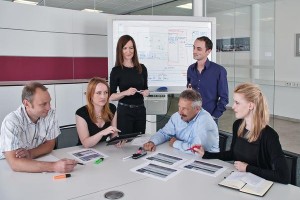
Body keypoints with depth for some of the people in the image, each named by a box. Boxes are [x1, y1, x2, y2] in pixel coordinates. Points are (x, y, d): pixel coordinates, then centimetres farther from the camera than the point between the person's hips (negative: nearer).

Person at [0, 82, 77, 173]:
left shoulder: (50, 113, -10)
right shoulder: (11, 122, -23)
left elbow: (50, 143, 0)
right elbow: (14, 163, -31)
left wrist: (30, 153, -19)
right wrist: (54, 166, -39)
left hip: (37, 163, 4)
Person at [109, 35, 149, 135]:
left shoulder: (142, 68, 4)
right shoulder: (116, 70, -6)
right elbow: (111, 96, -7)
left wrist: (146, 92, -5)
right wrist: (125, 92, -22)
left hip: (140, 110, 4)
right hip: (124, 111, -4)